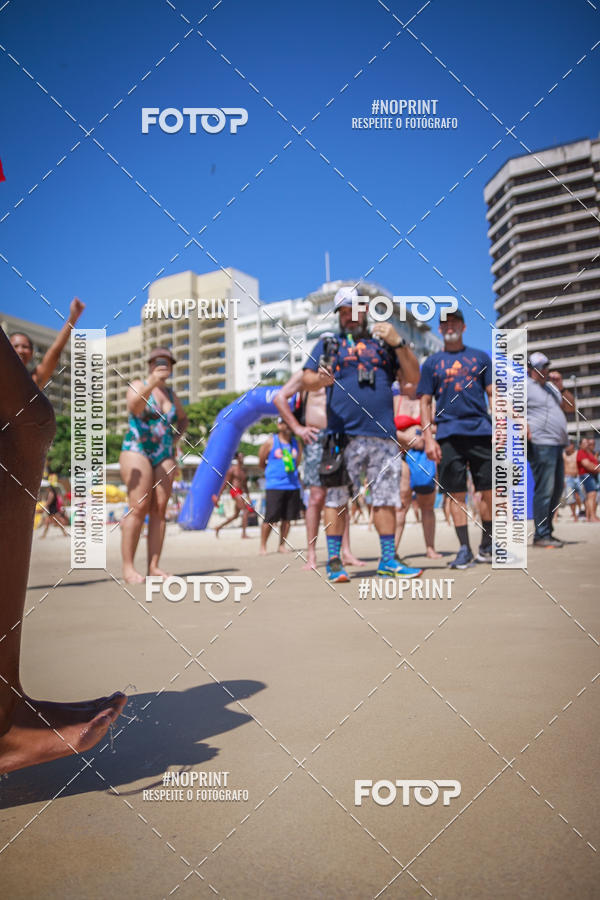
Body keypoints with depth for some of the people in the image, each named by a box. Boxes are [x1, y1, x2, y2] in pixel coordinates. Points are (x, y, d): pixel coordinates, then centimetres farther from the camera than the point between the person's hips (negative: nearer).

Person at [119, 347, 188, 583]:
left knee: (159, 510, -2)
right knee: (138, 507, -15)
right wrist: (152, 383, -37)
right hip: (137, 451, -5)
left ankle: (154, 566, -1)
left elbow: (183, 419, 34)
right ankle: (128, 567, -12)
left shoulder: (171, 394, 17)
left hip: (164, 456, 5)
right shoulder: (138, 385, 2)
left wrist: (175, 437, 15)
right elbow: (135, 406, -21)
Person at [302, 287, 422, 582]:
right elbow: (306, 380, 2)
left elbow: (412, 377, 11)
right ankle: (334, 561, 5)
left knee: (386, 499, 5)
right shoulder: (328, 345, 15)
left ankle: (388, 560, 13)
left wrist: (398, 342, -1)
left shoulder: (383, 345, 19)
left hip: (383, 435, 2)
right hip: (344, 435, -2)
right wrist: (321, 379, -21)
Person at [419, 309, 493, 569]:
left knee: (489, 491, 1)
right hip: (448, 434, -1)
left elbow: (493, 395, 11)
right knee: (456, 494, -1)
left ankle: (486, 547, 15)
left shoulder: (480, 357, 14)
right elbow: (425, 403, 9)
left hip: (481, 431, 1)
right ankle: (464, 549, 6)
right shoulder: (431, 362, 12)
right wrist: (428, 438, -2)